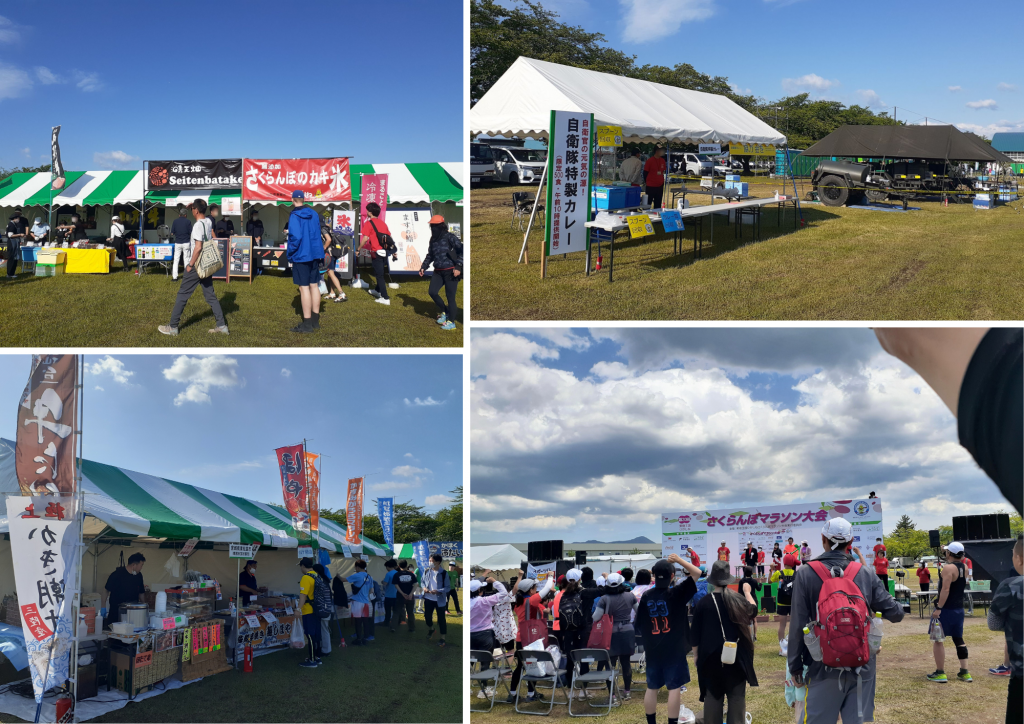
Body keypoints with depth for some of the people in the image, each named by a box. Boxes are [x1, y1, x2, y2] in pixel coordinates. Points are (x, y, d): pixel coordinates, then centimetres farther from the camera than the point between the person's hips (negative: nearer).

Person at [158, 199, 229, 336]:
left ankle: (172, 327, 8)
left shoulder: (198, 225, -19)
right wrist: (195, 204, 21)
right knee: (210, 296, 11)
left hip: (196, 266, -8)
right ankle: (222, 326, 8)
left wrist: (190, 265, -16)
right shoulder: (208, 222, 4)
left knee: (182, 295, 2)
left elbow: (198, 247, -24)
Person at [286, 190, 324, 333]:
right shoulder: (314, 214, 8)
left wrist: (290, 256, -9)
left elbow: (295, 237, -21)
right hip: (315, 254, 7)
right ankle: (315, 320, 18)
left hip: (301, 256, -7)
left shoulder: (295, 216, -14)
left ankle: (307, 324, -4)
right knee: (314, 285, 12)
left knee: (304, 288, -5)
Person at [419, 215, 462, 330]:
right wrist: (423, 267, 12)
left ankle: (451, 322, 8)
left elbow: (461, 251, -13)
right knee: (432, 292, -2)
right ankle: (444, 311, 20)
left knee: (450, 296, -4)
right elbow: (430, 255, 22)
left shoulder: (450, 237, -10)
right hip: (438, 271, 7)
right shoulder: (433, 240, 11)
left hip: (450, 271, -7)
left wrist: (458, 266, -19)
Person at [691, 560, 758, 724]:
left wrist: (697, 655, 11)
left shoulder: (703, 603, -6)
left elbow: (695, 633, -1)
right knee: (737, 696, 7)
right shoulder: (737, 599, -3)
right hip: (736, 655, 0)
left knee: (713, 696, 7)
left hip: (711, 657, 0)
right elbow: (753, 611, 18)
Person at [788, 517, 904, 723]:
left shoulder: (806, 574, -5)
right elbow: (896, 613, 3)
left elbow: (798, 625, -6)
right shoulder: (866, 574, 0)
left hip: (824, 667, -2)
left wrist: (795, 666, 2)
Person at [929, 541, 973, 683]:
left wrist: (938, 608, -24)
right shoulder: (964, 568, 7)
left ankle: (940, 673, -1)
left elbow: (945, 590, -24)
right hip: (959, 609, 8)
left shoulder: (948, 568, -17)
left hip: (946, 609, -8)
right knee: (959, 639, 15)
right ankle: (964, 672, 14)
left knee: (937, 639, 0)